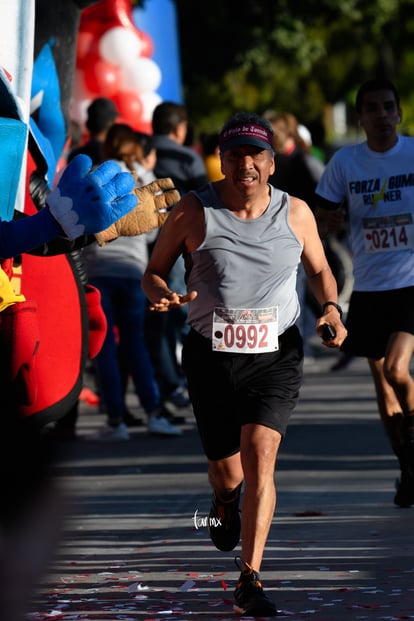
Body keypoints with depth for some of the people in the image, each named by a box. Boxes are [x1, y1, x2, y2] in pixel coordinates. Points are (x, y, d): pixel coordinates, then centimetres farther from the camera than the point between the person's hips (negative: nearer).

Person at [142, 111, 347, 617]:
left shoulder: (295, 213, 3)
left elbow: (320, 270, 17)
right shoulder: (193, 213, -3)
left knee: (259, 456, -19)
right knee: (228, 472, 8)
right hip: (211, 356, 0)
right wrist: (161, 295, -17)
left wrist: (331, 309, -3)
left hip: (276, 354, 0)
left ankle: (249, 580, -16)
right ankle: (225, 504, 50)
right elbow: (153, 271, 6)